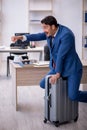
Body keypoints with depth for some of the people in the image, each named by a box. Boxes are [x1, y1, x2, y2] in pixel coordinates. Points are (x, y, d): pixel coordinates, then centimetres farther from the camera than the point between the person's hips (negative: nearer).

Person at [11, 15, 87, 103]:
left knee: (73, 96, -16)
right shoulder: (50, 32, -1)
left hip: (71, 68, -8)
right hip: (57, 67, 8)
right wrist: (21, 37, -1)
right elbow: (38, 36, 11)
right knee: (43, 84, 7)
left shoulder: (66, 34, -24)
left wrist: (58, 74, -22)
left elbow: (61, 55, -24)